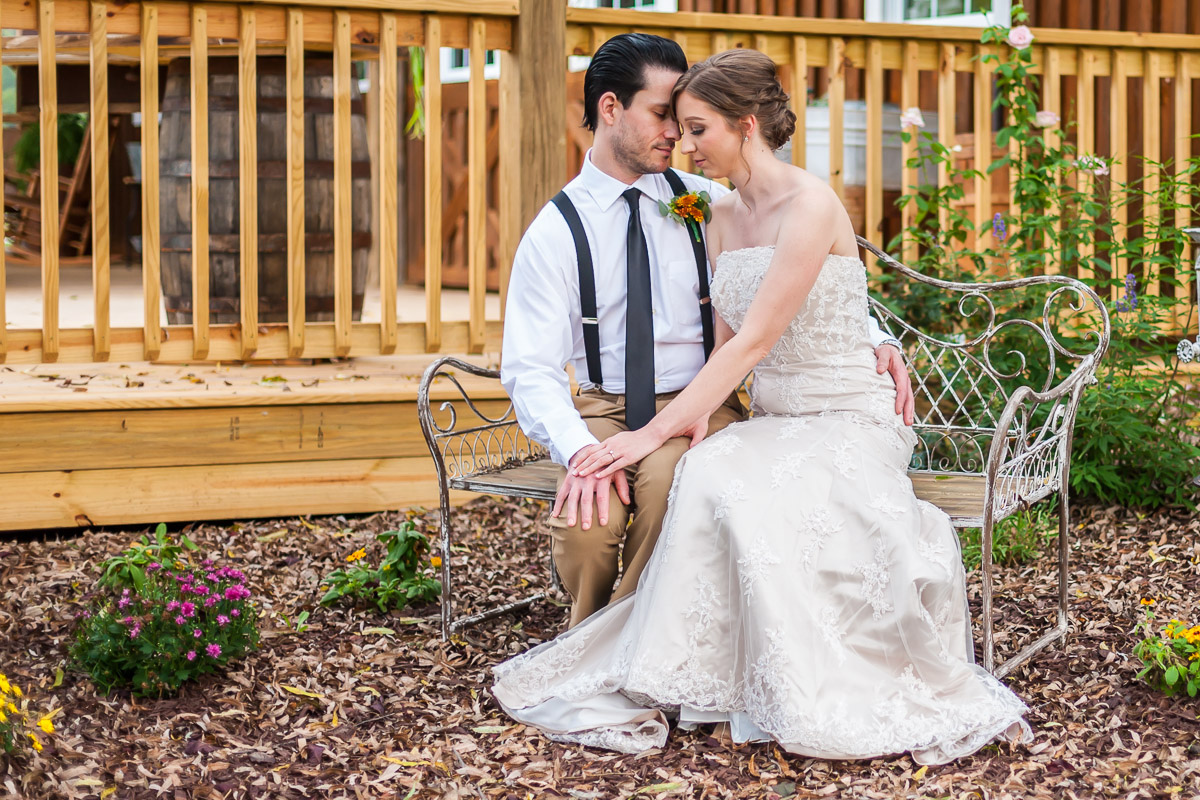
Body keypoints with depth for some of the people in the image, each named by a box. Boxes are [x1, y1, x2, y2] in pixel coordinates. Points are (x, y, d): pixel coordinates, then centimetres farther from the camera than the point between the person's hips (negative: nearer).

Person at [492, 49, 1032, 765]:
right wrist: (693, 423, -10)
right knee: (705, 479, -29)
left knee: (745, 495, -35)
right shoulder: (723, 219, 11)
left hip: (847, 423, -6)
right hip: (770, 424, 6)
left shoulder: (812, 206, -15)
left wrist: (659, 431, -23)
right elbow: (727, 342, 10)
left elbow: (757, 339, -21)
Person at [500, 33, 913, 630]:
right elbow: (531, 370, -7)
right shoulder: (555, 232, -1)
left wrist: (875, 339, -8)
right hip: (603, 409, 0)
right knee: (587, 519, -31)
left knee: (668, 484, -34)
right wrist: (580, 449, -26)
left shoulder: (708, 205, 6)